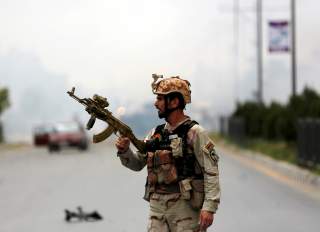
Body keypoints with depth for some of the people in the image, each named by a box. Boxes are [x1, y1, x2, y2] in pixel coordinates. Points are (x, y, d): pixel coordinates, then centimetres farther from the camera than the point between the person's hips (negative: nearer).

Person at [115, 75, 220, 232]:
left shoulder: (194, 133, -7)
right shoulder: (156, 133, 12)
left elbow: (211, 172, -11)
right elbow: (137, 163, 20)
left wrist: (209, 208, -19)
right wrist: (124, 150, -1)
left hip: (185, 207, -6)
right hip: (157, 207, 6)